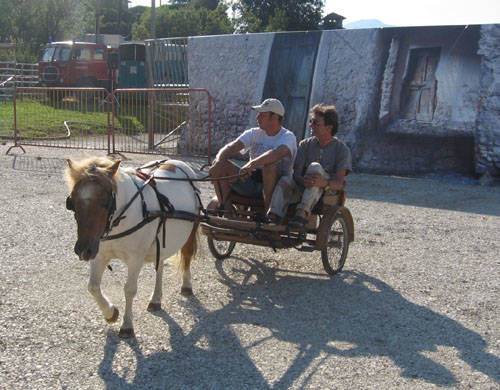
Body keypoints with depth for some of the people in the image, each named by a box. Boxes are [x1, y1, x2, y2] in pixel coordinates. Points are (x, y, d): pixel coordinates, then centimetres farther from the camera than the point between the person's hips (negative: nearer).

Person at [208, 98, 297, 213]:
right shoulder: (254, 133, 12)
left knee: (270, 166, -37)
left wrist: (253, 163, -44)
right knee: (220, 164, -12)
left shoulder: (288, 136, -5)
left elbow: (279, 153, -30)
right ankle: (225, 209, -15)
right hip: (251, 184, 5)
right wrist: (219, 161, -27)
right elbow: (232, 147, -5)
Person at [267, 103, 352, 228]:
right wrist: (304, 181, -27)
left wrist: (324, 183, -35)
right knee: (285, 180, -28)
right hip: (303, 190, 3)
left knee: (315, 167, -31)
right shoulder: (305, 144, 11)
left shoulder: (342, 149, 0)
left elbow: (340, 183, -11)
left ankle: (302, 214, -45)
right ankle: (273, 217, -45)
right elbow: (296, 174, -1)